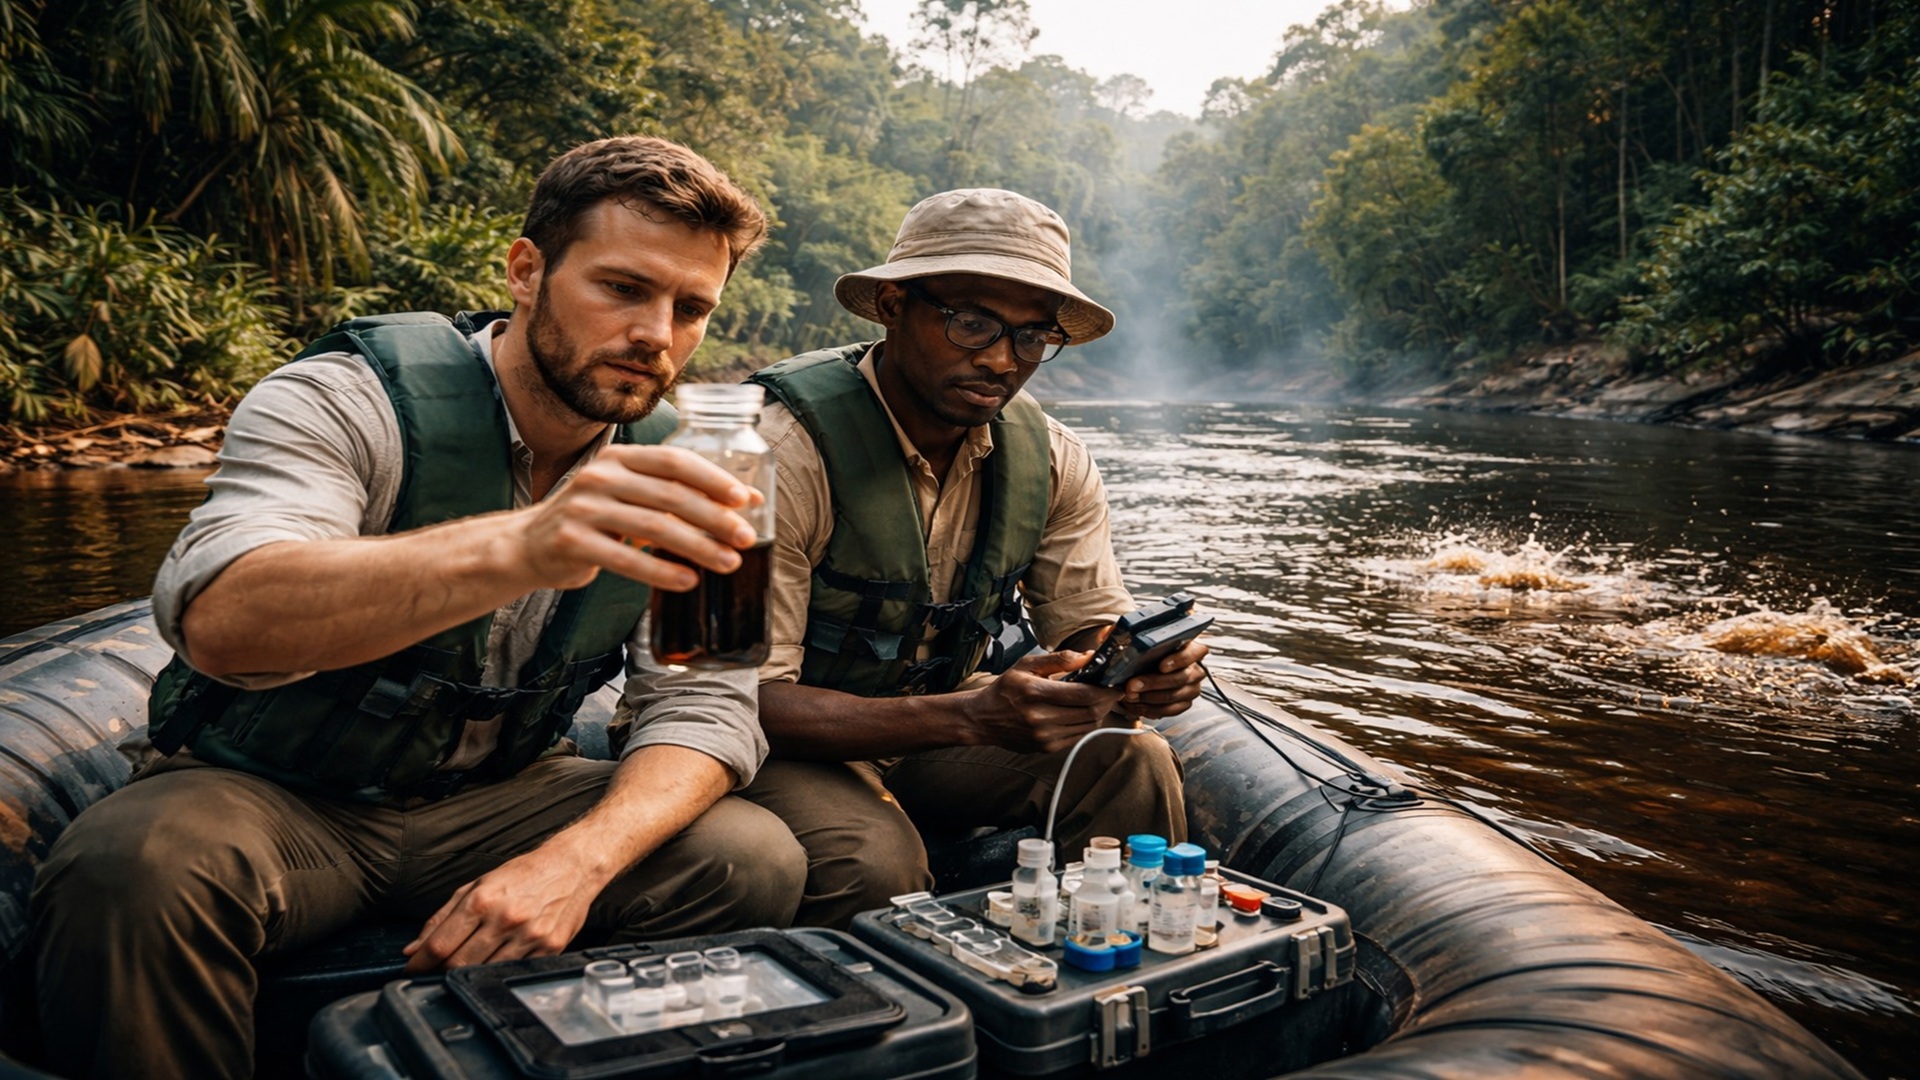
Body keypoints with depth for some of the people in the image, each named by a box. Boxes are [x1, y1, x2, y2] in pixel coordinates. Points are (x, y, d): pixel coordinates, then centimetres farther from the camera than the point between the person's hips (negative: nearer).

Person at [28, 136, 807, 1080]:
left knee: (756, 862, -17)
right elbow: (218, 617, -37)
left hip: (493, 797, 4)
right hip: (276, 790, -3)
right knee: (133, 869, -35)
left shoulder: (662, 468, -4)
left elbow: (705, 703, -7)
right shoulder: (356, 398, -18)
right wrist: (517, 547, -55)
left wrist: (580, 859, -28)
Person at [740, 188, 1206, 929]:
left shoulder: (1050, 459, -6)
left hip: (943, 730, 5)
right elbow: (746, 697, -27)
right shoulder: (788, 450, -25)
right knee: (873, 862, -34)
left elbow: (1093, 628, 0)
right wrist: (972, 718, -39)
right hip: (795, 741, -5)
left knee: (1133, 764, -16)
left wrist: (1142, 673, -27)